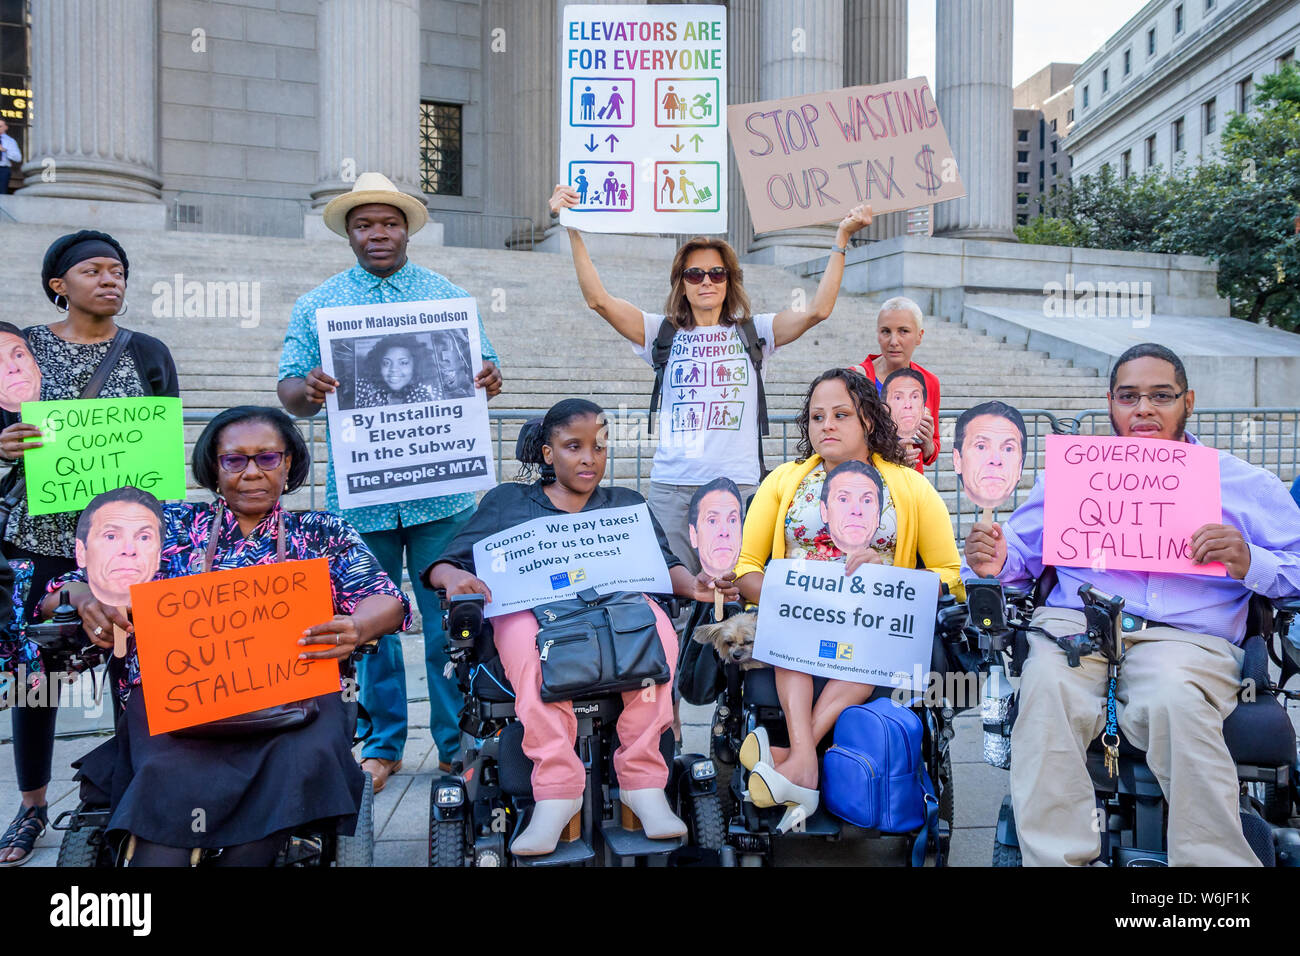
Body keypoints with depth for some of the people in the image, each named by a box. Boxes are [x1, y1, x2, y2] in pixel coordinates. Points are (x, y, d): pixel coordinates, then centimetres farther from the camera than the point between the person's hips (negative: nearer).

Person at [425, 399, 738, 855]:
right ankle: (556, 789, -35)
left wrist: (692, 583, -12)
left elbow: (663, 564, 13)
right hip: (531, 608, -1)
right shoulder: (507, 501, 25)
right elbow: (444, 564, 16)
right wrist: (455, 577, -10)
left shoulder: (627, 503, 29)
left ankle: (642, 781, -29)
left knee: (655, 624, -35)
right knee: (531, 641, -38)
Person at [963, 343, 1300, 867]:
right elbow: (1022, 554, 20)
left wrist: (1249, 564, -9)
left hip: (1186, 636, 0)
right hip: (1074, 622, 1)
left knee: (1173, 697, -37)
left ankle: (1215, 859, -22)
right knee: (1047, 686, -34)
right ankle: (1056, 857, -27)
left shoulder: (1247, 484, 19)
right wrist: (994, 562, -4)